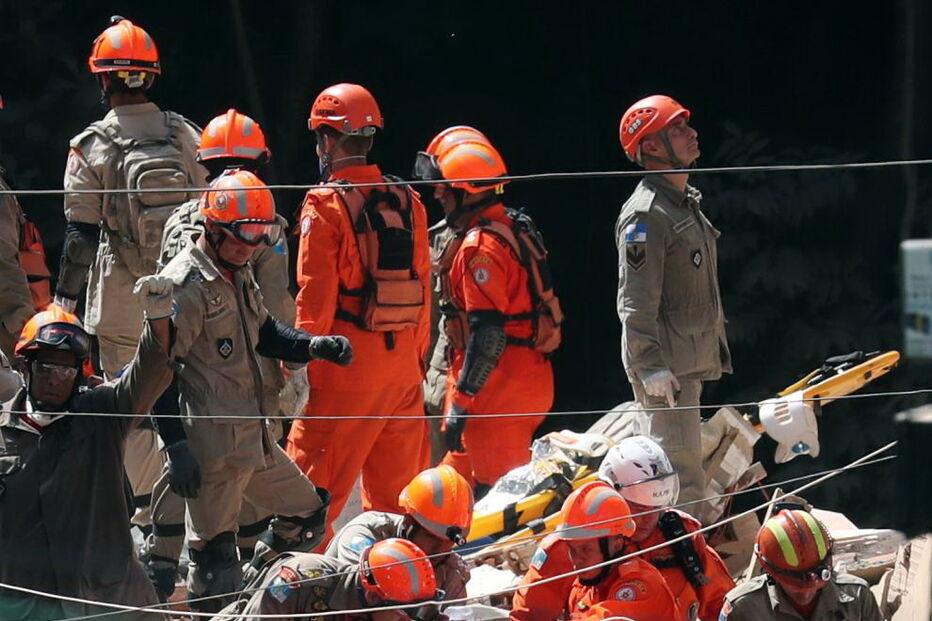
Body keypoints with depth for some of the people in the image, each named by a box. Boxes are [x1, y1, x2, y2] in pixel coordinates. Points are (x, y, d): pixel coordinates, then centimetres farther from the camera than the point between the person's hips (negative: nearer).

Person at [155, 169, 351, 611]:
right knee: (214, 552, -4)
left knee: (306, 516, 19)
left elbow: (263, 333, 25)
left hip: (253, 439, 10)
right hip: (213, 446, -10)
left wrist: (313, 345, 4)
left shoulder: (238, 274, 13)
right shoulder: (185, 285, -16)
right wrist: (176, 447, -21)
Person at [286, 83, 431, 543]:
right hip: (402, 361, 6)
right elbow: (422, 286, 12)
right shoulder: (407, 202, 8)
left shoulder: (326, 204, -9)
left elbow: (316, 296, -11)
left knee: (313, 485, 0)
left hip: (345, 363, -6)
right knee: (396, 484, 14)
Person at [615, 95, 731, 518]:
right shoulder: (646, 215, -16)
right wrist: (651, 367, -25)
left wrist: (713, 348, 27)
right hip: (664, 367, -10)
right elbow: (636, 301, -20)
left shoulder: (687, 203, 17)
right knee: (683, 474, -13)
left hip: (690, 363, 10)